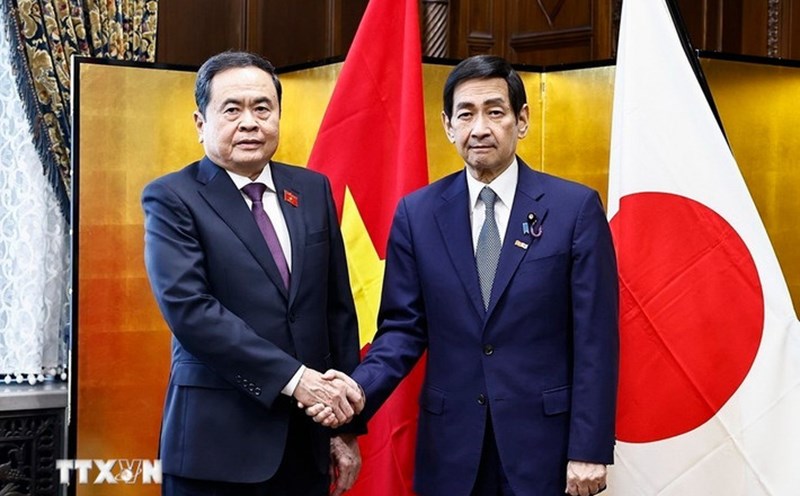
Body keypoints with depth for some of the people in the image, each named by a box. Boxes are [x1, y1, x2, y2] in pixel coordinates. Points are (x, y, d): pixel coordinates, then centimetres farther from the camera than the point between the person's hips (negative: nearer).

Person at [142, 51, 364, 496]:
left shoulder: (313, 190, 9)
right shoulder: (172, 199, -4)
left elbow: (339, 308, 10)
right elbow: (188, 308, -16)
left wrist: (346, 426, 7)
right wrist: (293, 377, -20)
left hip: (307, 440, 4)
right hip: (218, 443, -4)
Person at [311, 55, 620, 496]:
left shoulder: (576, 207, -4)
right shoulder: (416, 212, 2)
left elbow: (594, 339, -5)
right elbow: (403, 327, 3)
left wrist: (590, 450, -8)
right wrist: (359, 389, -15)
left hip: (543, 439, -2)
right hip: (450, 444, 2)